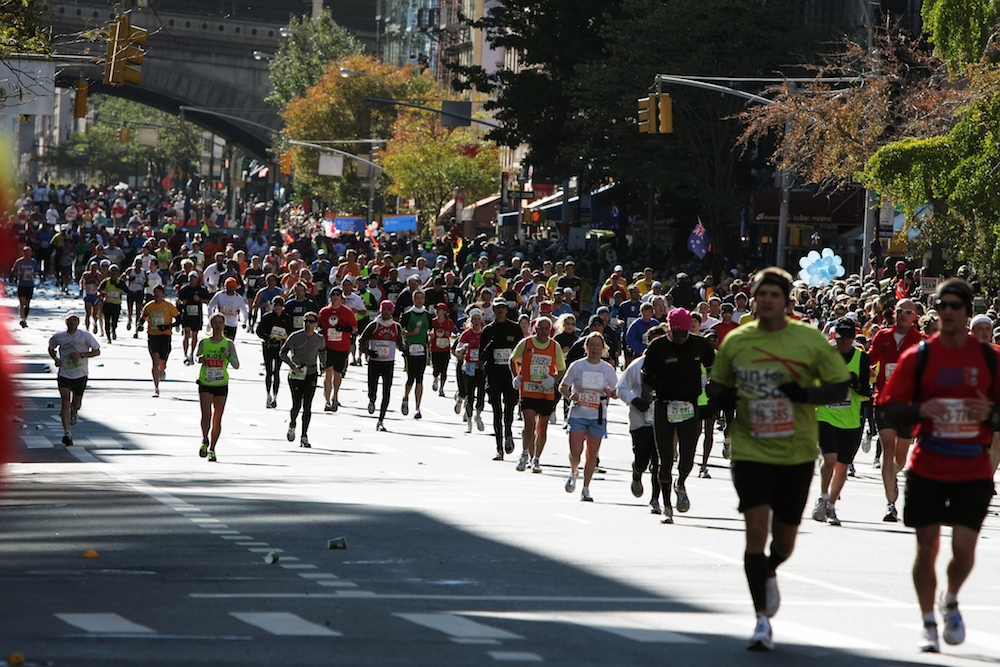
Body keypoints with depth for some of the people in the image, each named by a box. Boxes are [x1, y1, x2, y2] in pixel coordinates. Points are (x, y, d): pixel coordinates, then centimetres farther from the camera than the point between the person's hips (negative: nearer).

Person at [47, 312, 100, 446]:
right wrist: (55, 358, -3)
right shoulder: (58, 337, -2)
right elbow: (51, 348, 18)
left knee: (76, 404, 14)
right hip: (64, 374, -1)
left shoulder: (85, 336, -7)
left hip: (80, 375, 1)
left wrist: (81, 355, -18)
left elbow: (97, 351, -3)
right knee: (65, 403, -15)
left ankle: (73, 412, 52)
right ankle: (67, 433, -16)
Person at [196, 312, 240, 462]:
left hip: (221, 385, 0)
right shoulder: (204, 342, 1)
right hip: (205, 384, 0)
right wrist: (200, 358, -6)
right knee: (206, 415, -17)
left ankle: (212, 449, 15)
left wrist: (227, 355, -20)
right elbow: (197, 357, 16)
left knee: (217, 419, 3)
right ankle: (205, 441, 7)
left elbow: (236, 365, -3)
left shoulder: (229, 344, 0)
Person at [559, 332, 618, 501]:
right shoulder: (577, 366, 1)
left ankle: (586, 488, 12)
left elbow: (617, 393, 11)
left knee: (592, 454, 0)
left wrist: (610, 393, -13)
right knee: (575, 453, -11)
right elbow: (562, 387, 7)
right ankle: (574, 472, 23)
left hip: (598, 417, 1)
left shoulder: (607, 369, 4)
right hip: (578, 415, -1)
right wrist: (570, 395, -15)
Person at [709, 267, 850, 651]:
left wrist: (807, 394, -19)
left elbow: (840, 385, 0)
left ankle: (769, 573, 47)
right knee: (756, 527, -16)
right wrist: (721, 397, -9)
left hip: (797, 453, 0)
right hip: (751, 450, 0)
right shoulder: (735, 341, 2)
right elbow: (718, 385, 16)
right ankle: (762, 620, -10)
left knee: (784, 539, 10)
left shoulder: (810, 340, -3)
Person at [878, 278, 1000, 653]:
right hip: (926, 468, 0)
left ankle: (951, 601, 23)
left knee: (964, 547, -8)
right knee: (927, 546, 3)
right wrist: (920, 410, -19)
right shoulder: (918, 357, 0)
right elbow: (888, 410, -1)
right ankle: (929, 625, 18)